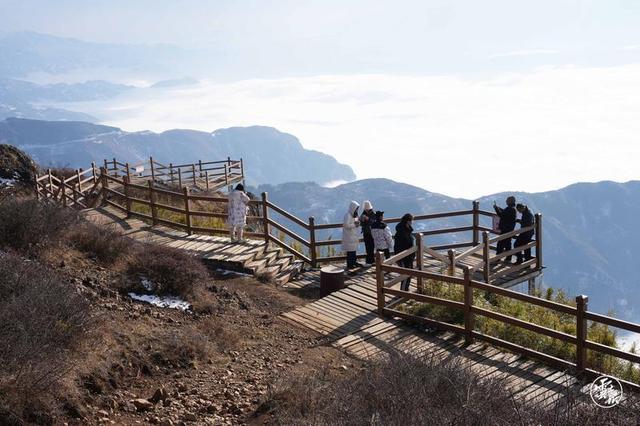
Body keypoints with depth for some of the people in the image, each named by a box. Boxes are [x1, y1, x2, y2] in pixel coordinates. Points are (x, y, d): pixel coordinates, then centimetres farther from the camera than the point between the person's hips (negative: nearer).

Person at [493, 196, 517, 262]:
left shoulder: (511, 209, -22)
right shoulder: (512, 208, 11)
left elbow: (502, 215, -27)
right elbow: (504, 211, 25)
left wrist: (496, 208, -17)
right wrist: (497, 207, 13)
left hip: (506, 230, -10)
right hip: (509, 229, 10)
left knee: (500, 244, -4)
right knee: (507, 243, 16)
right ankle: (508, 258, 23)